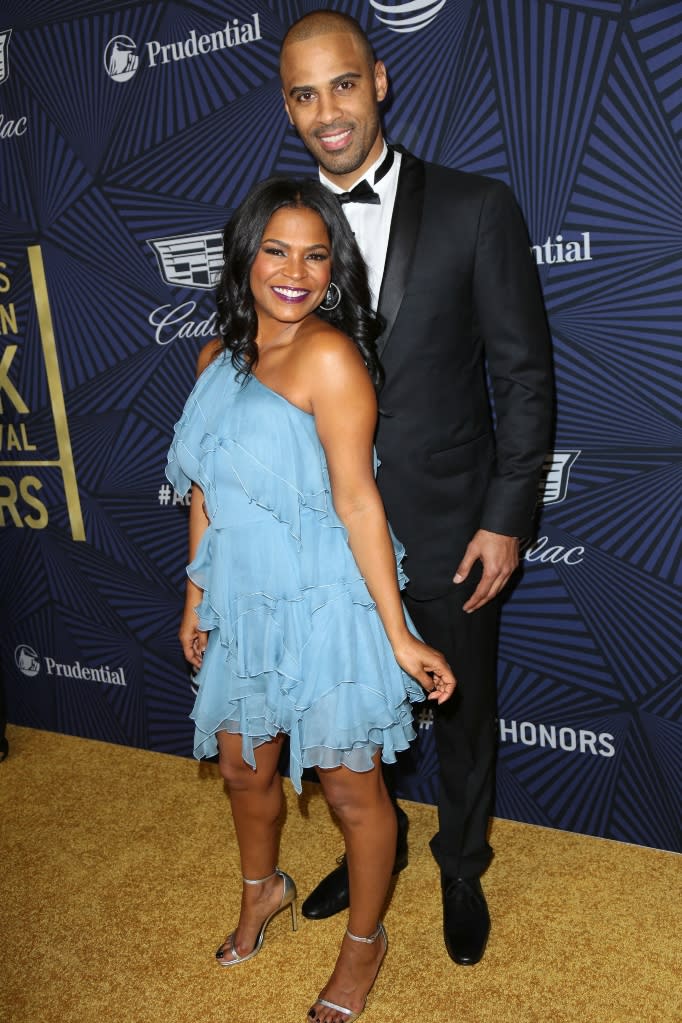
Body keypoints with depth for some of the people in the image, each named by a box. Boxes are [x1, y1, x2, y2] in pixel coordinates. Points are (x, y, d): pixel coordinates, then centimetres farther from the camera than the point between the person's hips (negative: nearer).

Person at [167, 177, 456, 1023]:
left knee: (350, 789, 12)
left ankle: (363, 942, 39)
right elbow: (205, 488, 9)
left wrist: (399, 637, -20)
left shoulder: (328, 356, -19)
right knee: (242, 766, 24)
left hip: (325, 610, -7)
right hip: (244, 606, 7)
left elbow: (356, 499, -21)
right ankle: (263, 890, 55)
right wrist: (196, 599, 14)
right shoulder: (220, 357, 4)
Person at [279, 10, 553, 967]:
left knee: (461, 715, 17)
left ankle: (462, 869, 45)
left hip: (449, 530, -2)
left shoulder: (477, 208, -7)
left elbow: (525, 376, -6)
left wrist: (506, 519, -11)